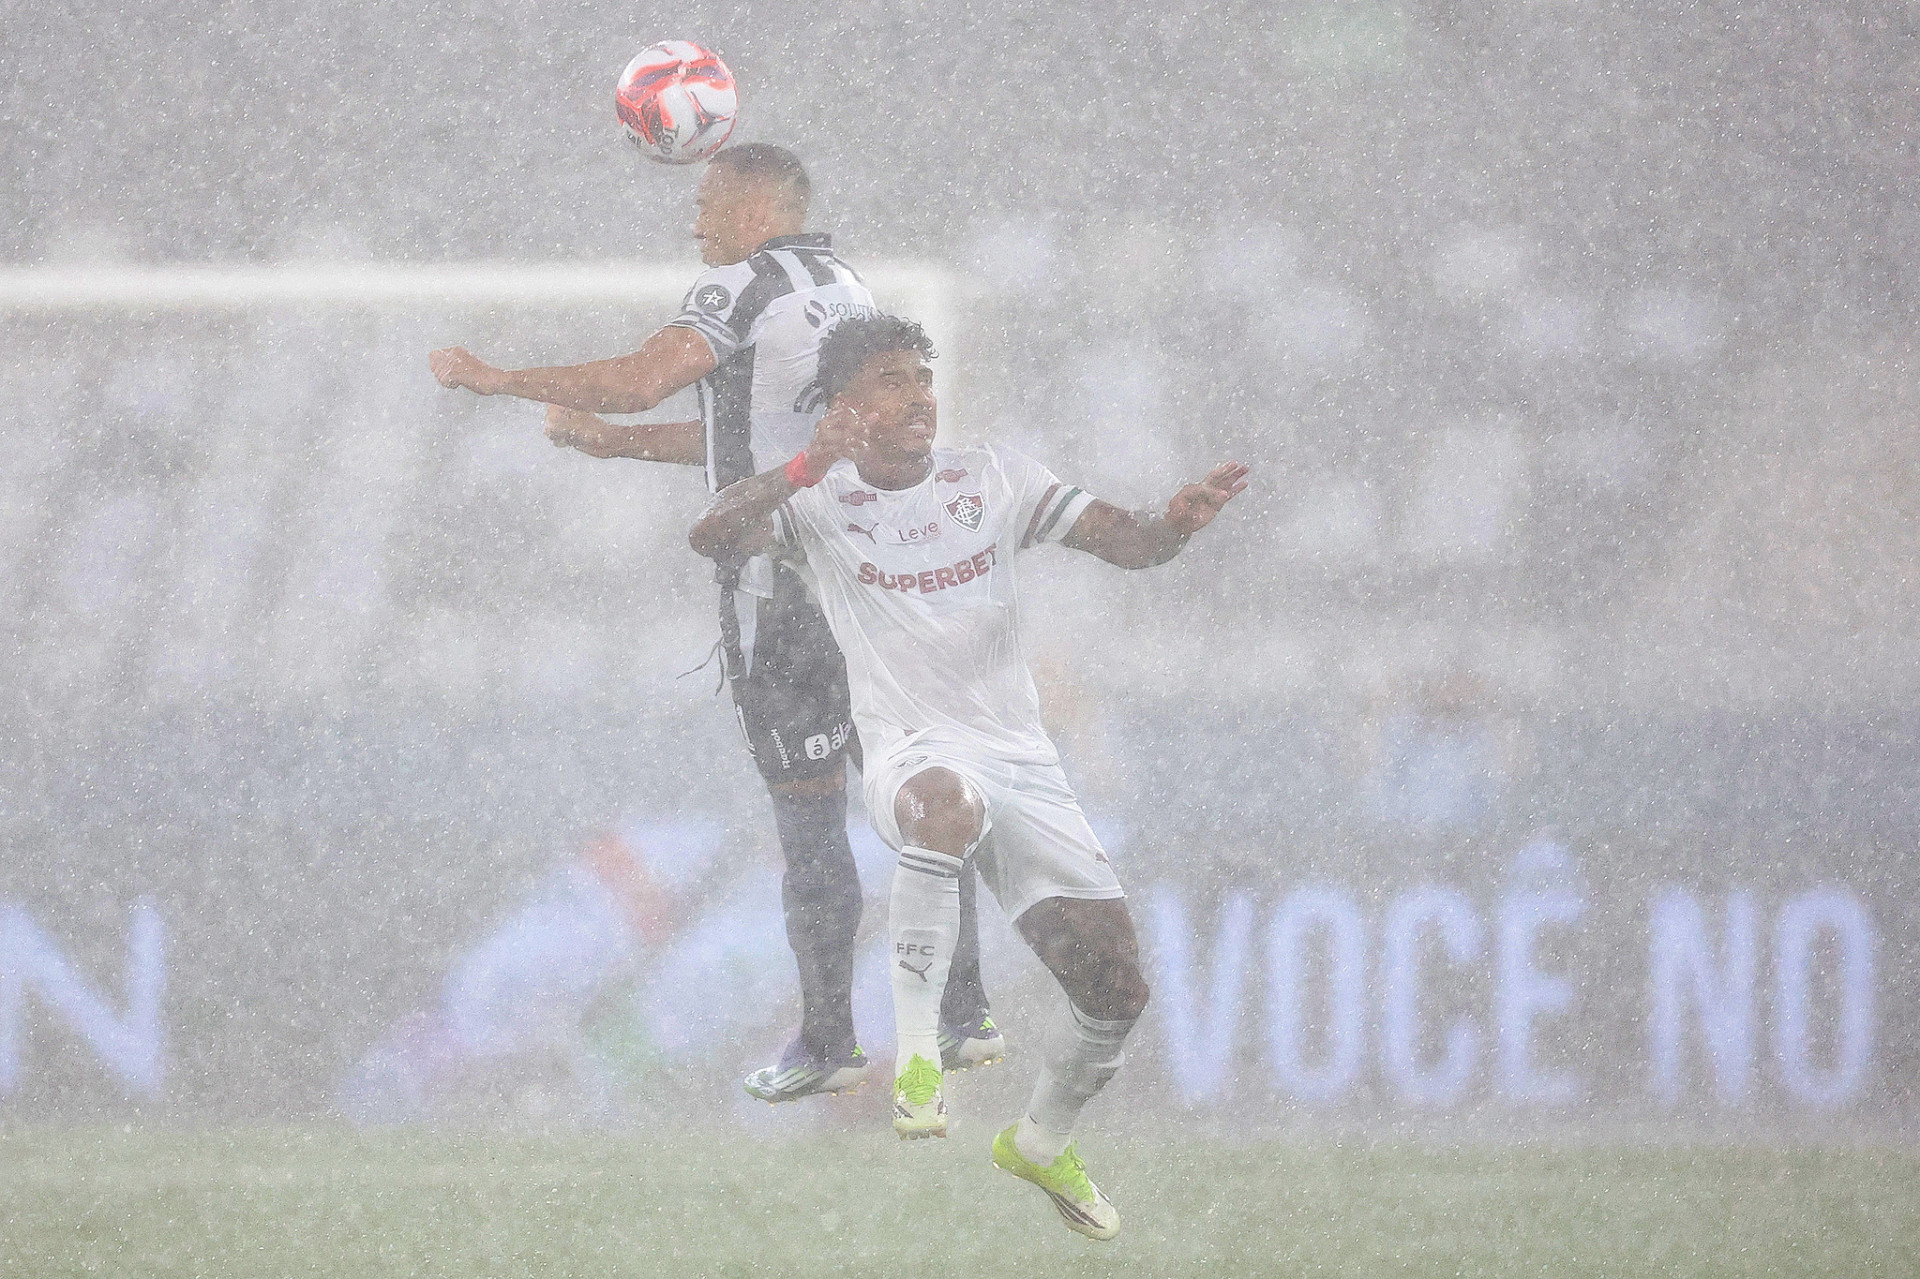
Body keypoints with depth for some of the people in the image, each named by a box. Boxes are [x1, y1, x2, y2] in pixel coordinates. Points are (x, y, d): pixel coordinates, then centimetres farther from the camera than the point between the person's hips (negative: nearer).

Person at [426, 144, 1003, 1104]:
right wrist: (611, 441, 27)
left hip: (781, 584, -7)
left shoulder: (746, 289, -8)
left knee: (807, 812, -2)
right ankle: (964, 1015, 10)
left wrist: (497, 378, -11)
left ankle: (828, 1041, 1)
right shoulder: (854, 296, 19)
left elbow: (639, 380, -20)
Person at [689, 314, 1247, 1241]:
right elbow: (711, 537, -17)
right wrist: (810, 467, -30)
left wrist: (1177, 525, -21)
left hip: (1021, 762, 4)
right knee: (946, 805, -43)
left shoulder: (995, 481, 7)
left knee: (1114, 985, -2)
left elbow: (1123, 543, 2)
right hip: (910, 753, -4)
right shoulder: (820, 503, -1)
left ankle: (1042, 1145, 28)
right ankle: (916, 1058, -38)